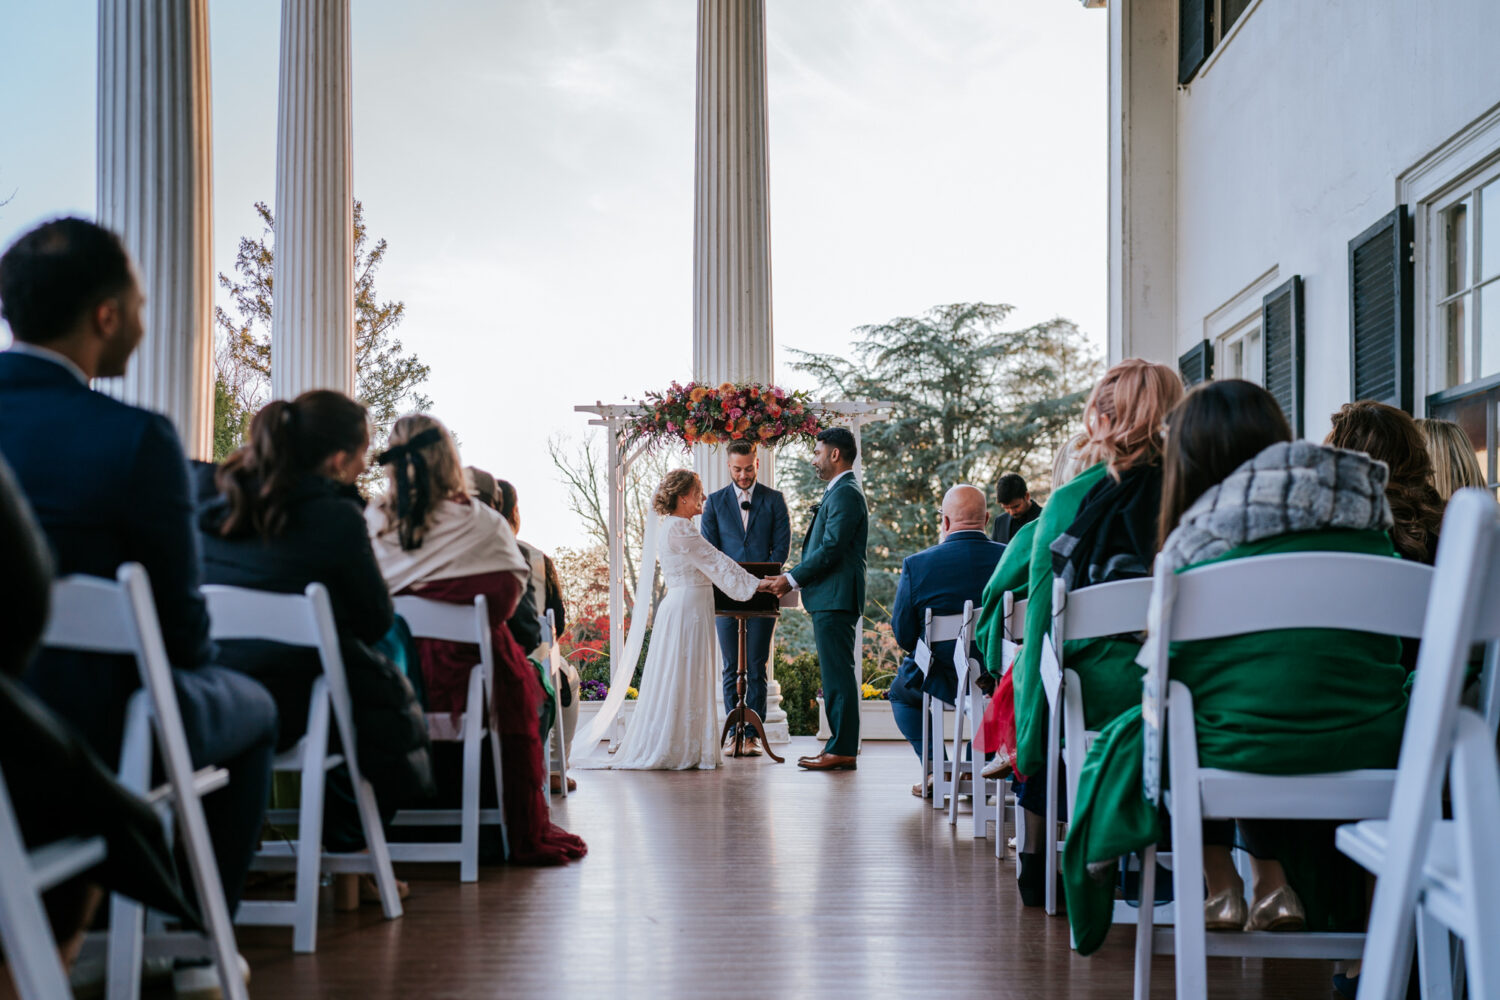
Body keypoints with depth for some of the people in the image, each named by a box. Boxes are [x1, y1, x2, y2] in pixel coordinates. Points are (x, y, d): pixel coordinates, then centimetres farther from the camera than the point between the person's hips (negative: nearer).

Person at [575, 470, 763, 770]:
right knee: (683, 680, -5)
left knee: (689, 681, 11)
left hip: (691, 608, 10)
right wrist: (752, 584, -9)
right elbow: (715, 561, -14)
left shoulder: (679, 527, 17)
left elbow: (710, 563, 18)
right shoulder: (678, 528, -15)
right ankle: (676, 751, 1)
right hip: (686, 607, -10)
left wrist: (752, 583, 15)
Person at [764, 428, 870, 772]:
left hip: (835, 600, -11)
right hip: (829, 599, 11)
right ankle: (840, 745, 17)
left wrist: (792, 578, -14)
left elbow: (831, 548, -20)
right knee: (836, 675, 12)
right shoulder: (839, 492, 20)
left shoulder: (845, 493, -13)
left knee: (838, 675, -8)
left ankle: (842, 751, -6)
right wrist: (796, 578, 13)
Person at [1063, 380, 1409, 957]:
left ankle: (1221, 889, 25)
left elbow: (1166, 655, 6)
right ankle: (1274, 884, 27)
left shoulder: (1196, 533, -2)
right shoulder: (1364, 509, 10)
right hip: (1369, 749, 5)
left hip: (1253, 751, -4)